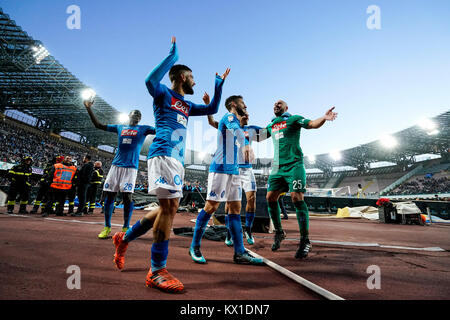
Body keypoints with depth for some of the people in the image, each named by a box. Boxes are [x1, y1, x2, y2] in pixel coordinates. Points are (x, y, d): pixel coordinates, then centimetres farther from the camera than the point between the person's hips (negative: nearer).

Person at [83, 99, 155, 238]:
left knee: (127, 196, -10)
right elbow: (98, 125, 24)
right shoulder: (119, 127, 20)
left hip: (131, 166, -3)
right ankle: (107, 227, 11)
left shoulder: (143, 129, 11)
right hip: (116, 165, 4)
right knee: (109, 194, 1)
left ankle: (125, 228, 1)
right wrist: (89, 108, 19)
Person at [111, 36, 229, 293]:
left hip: (178, 159, 9)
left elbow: (212, 109, 36)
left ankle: (124, 238, 27)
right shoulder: (164, 93, 4)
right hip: (163, 154, -9)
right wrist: (173, 55, -10)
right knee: (170, 207, -15)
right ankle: (157, 271, -6)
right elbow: (150, 81, -19)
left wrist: (219, 85, 33)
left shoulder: (187, 105, 27)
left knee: (169, 208, 9)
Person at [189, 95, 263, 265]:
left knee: (235, 207, 4)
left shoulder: (235, 120, 26)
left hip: (234, 170, 9)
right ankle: (194, 246, 8)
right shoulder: (229, 117, -2)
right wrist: (246, 145, -33)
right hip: (221, 168, -9)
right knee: (211, 206, -6)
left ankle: (240, 253, 7)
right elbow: (238, 131, -22)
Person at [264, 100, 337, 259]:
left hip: (294, 165, -5)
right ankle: (279, 232, 18)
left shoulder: (293, 119, 6)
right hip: (277, 167, 6)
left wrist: (324, 118, -27)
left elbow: (313, 124, -8)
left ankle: (305, 241, -7)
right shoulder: (271, 126, 22)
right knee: (270, 197, 0)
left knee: (297, 198, -15)